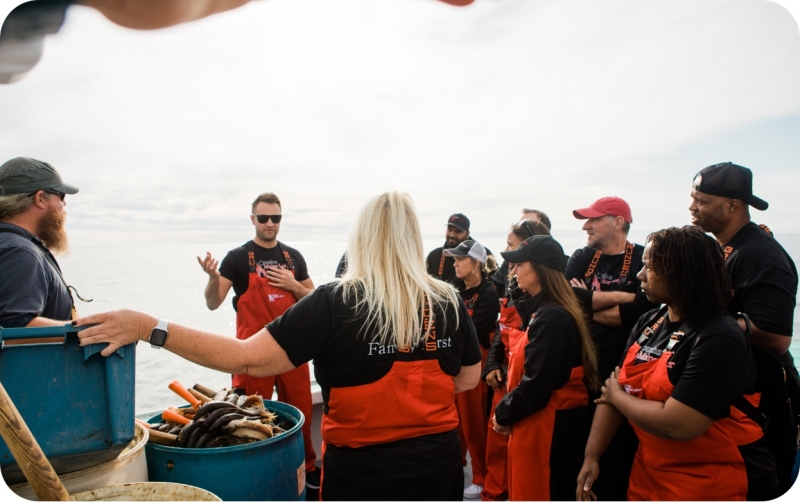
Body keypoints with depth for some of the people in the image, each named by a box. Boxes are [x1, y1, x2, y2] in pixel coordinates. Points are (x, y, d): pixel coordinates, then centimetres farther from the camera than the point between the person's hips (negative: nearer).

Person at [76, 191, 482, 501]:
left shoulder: (334, 303, -19)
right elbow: (470, 378, 5)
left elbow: (247, 359, -19)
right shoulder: (449, 302, -7)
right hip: (439, 465, 4)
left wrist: (148, 328, -15)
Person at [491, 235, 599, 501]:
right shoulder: (546, 310, 11)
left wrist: (503, 414, -10)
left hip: (549, 429, -10)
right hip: (540, 425, 10)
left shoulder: (552, 317, -22)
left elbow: (536, 386, -25)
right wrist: (507, 410, 9)